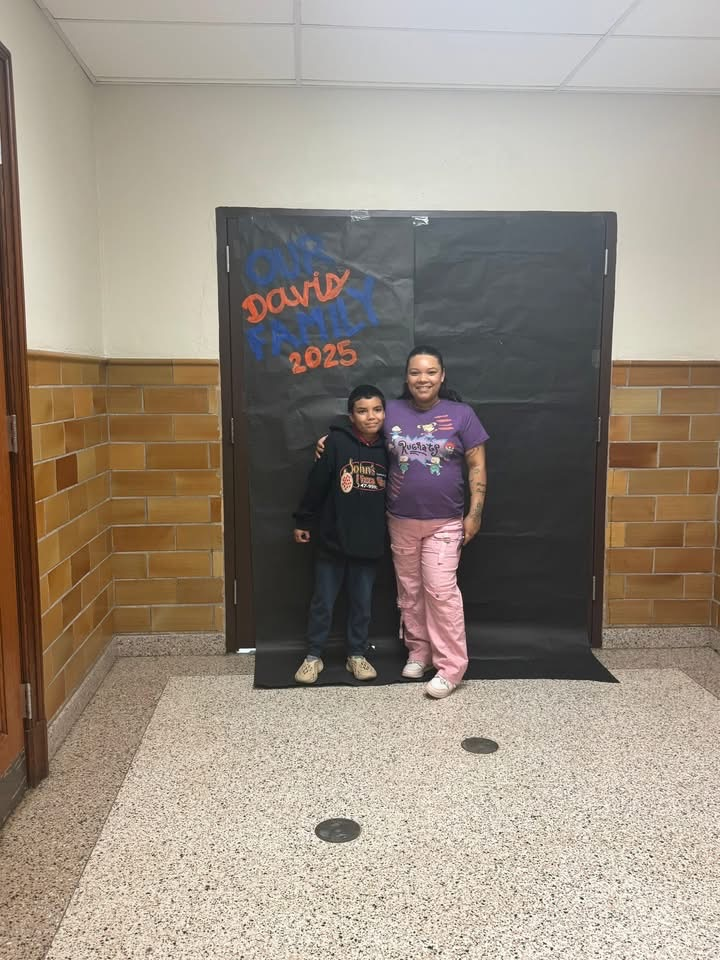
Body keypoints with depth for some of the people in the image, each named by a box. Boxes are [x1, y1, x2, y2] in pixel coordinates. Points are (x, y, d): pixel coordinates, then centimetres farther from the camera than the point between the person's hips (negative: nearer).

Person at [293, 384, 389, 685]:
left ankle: (356, 655, 30)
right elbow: (316, 484, -7)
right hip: (332, 538, -3)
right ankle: (313, 656, 24)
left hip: (369, 542, 3)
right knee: (323, 601, 9)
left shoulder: (387, 448, 0)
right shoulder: (336, 442, -11)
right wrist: (303, 521, -3)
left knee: (362, 603, 14)